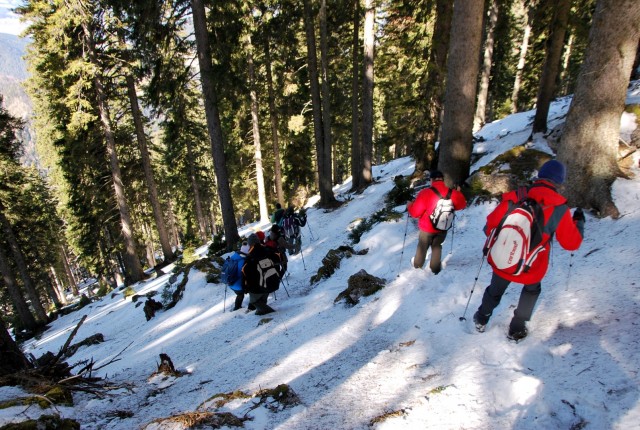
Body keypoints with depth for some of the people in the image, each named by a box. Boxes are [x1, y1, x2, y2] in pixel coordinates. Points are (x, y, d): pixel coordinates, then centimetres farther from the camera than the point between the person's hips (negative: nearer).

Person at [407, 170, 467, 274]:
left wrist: (409, 206, 1)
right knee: (437, 246, 25)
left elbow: (415, 212, -20)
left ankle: (418, 264, 43)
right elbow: (462, 204, 7)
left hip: (427, 228, -2)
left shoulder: (426, 193, -26)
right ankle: (435, 268, 35)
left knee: (422, 246, 21)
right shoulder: (453, 193, -14)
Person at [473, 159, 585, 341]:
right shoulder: (559, 208, -13)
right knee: (531, 291, 32)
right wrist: (579, 221, 14)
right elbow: (571, 243, -3)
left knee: (495, 291, 28)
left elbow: (491, 225, -7)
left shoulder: (514, 198, -12)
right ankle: (516, 330, 35)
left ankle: (481, 319, 47)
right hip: (532, 268, -1)